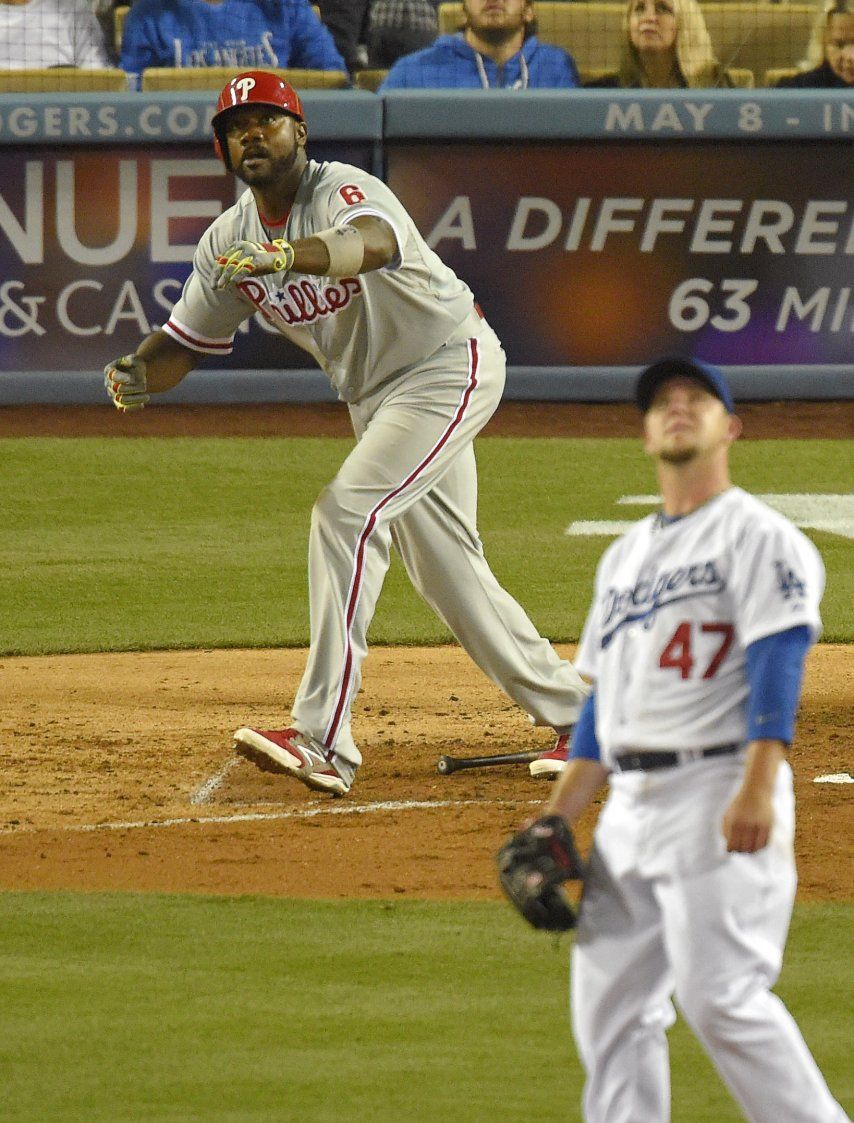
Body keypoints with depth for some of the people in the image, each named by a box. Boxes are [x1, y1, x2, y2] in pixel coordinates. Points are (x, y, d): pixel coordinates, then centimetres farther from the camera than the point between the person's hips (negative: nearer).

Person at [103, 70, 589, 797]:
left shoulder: (346, 192, -24)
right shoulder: (230, 241, -1)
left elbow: (372, 242, -48)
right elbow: (183, 342, 2)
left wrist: (288, 256, -68)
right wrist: (137, 375, -21)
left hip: (451, 364, -9)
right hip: (373, 398, 9)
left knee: (347, 512, -24)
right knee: (444, 570, 13)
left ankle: (323, 740, -28)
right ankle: (572, 709, 29)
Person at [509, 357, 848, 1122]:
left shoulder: (758, 535, -1)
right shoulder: (625, 556, 23)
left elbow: (779, 664, -13)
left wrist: (758, 789, -25)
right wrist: (555, 820, 16)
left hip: (718, 792, -8)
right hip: (630, 803, 8)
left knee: (722, 994, -17)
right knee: (609, 1004, 3)